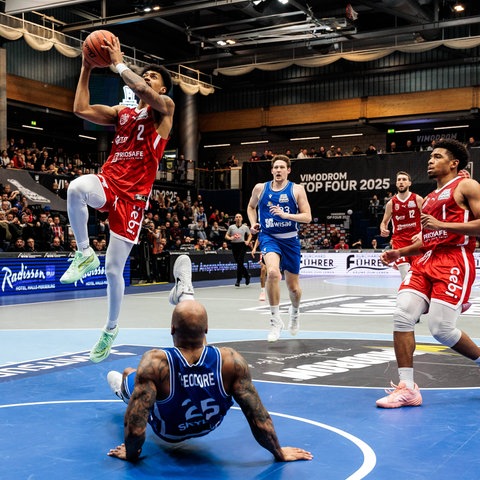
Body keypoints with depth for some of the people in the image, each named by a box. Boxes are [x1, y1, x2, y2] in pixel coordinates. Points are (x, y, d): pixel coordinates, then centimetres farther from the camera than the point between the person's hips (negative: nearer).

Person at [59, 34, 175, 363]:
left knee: (113, 269, -1)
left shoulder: (165, 108, 3)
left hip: (133, 196, -4)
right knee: (76, 188, -36)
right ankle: (85, 254, -14)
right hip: (108, 184, 4)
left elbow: (143, 91, -19)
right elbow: (81, 109, 11)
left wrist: (119, 63, -7)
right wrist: (86, 68, 11)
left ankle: (111, 328, 23)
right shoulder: (122, 113, 20)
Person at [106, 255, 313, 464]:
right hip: (208, 427, 2)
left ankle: (122, 391, 66)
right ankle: (184, 292, 44)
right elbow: (260, 420, -29)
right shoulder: (232, 361, -36)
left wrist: (131, 454, -17)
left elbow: (135, 429, -39)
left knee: (128, 373, 30)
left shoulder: (154, 362, -41)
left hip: (167, 432, -1)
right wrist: (280, 453, -12)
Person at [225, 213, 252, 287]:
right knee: (238, 262, 5)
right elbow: (226, 236, 10)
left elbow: (250, 235, 19)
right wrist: (230, 238, -11)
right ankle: (247, 275, 28)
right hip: (234, 245, 2)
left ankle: (238, 280, -7)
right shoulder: (231, 227, 8)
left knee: (240, 262, -12)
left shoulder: (245, 227, 6)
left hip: (242, 245, -2)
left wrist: (248, 241, 1)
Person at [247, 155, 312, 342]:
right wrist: (253, 223, 2)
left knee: (293, 286, 10)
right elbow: (251, 207, 20)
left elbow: (307, 217, -8)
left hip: (290, 239, 1)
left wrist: (285, 215, -21)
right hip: (268, 237, -1)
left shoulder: (297, 189, -3)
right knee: (273, 272, -31)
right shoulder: (260, 188, 1)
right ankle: (275, 320, -17)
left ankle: (295, 311, 46)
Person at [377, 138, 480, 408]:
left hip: (455, 261, -7)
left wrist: (441, 224, -16)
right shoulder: (430, 198, 24)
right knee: (402, 315, -10)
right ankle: (407, 388, -5)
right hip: (427, 261, 8)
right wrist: (400, 253, 16)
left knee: (442, 329, -12)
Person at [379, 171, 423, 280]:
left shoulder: (418, 199, 1)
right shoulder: (391, 203, 6)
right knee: (405, 275, -10)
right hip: (399, 240, 0)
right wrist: (383, 230, -11)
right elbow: (384, 222, 13)